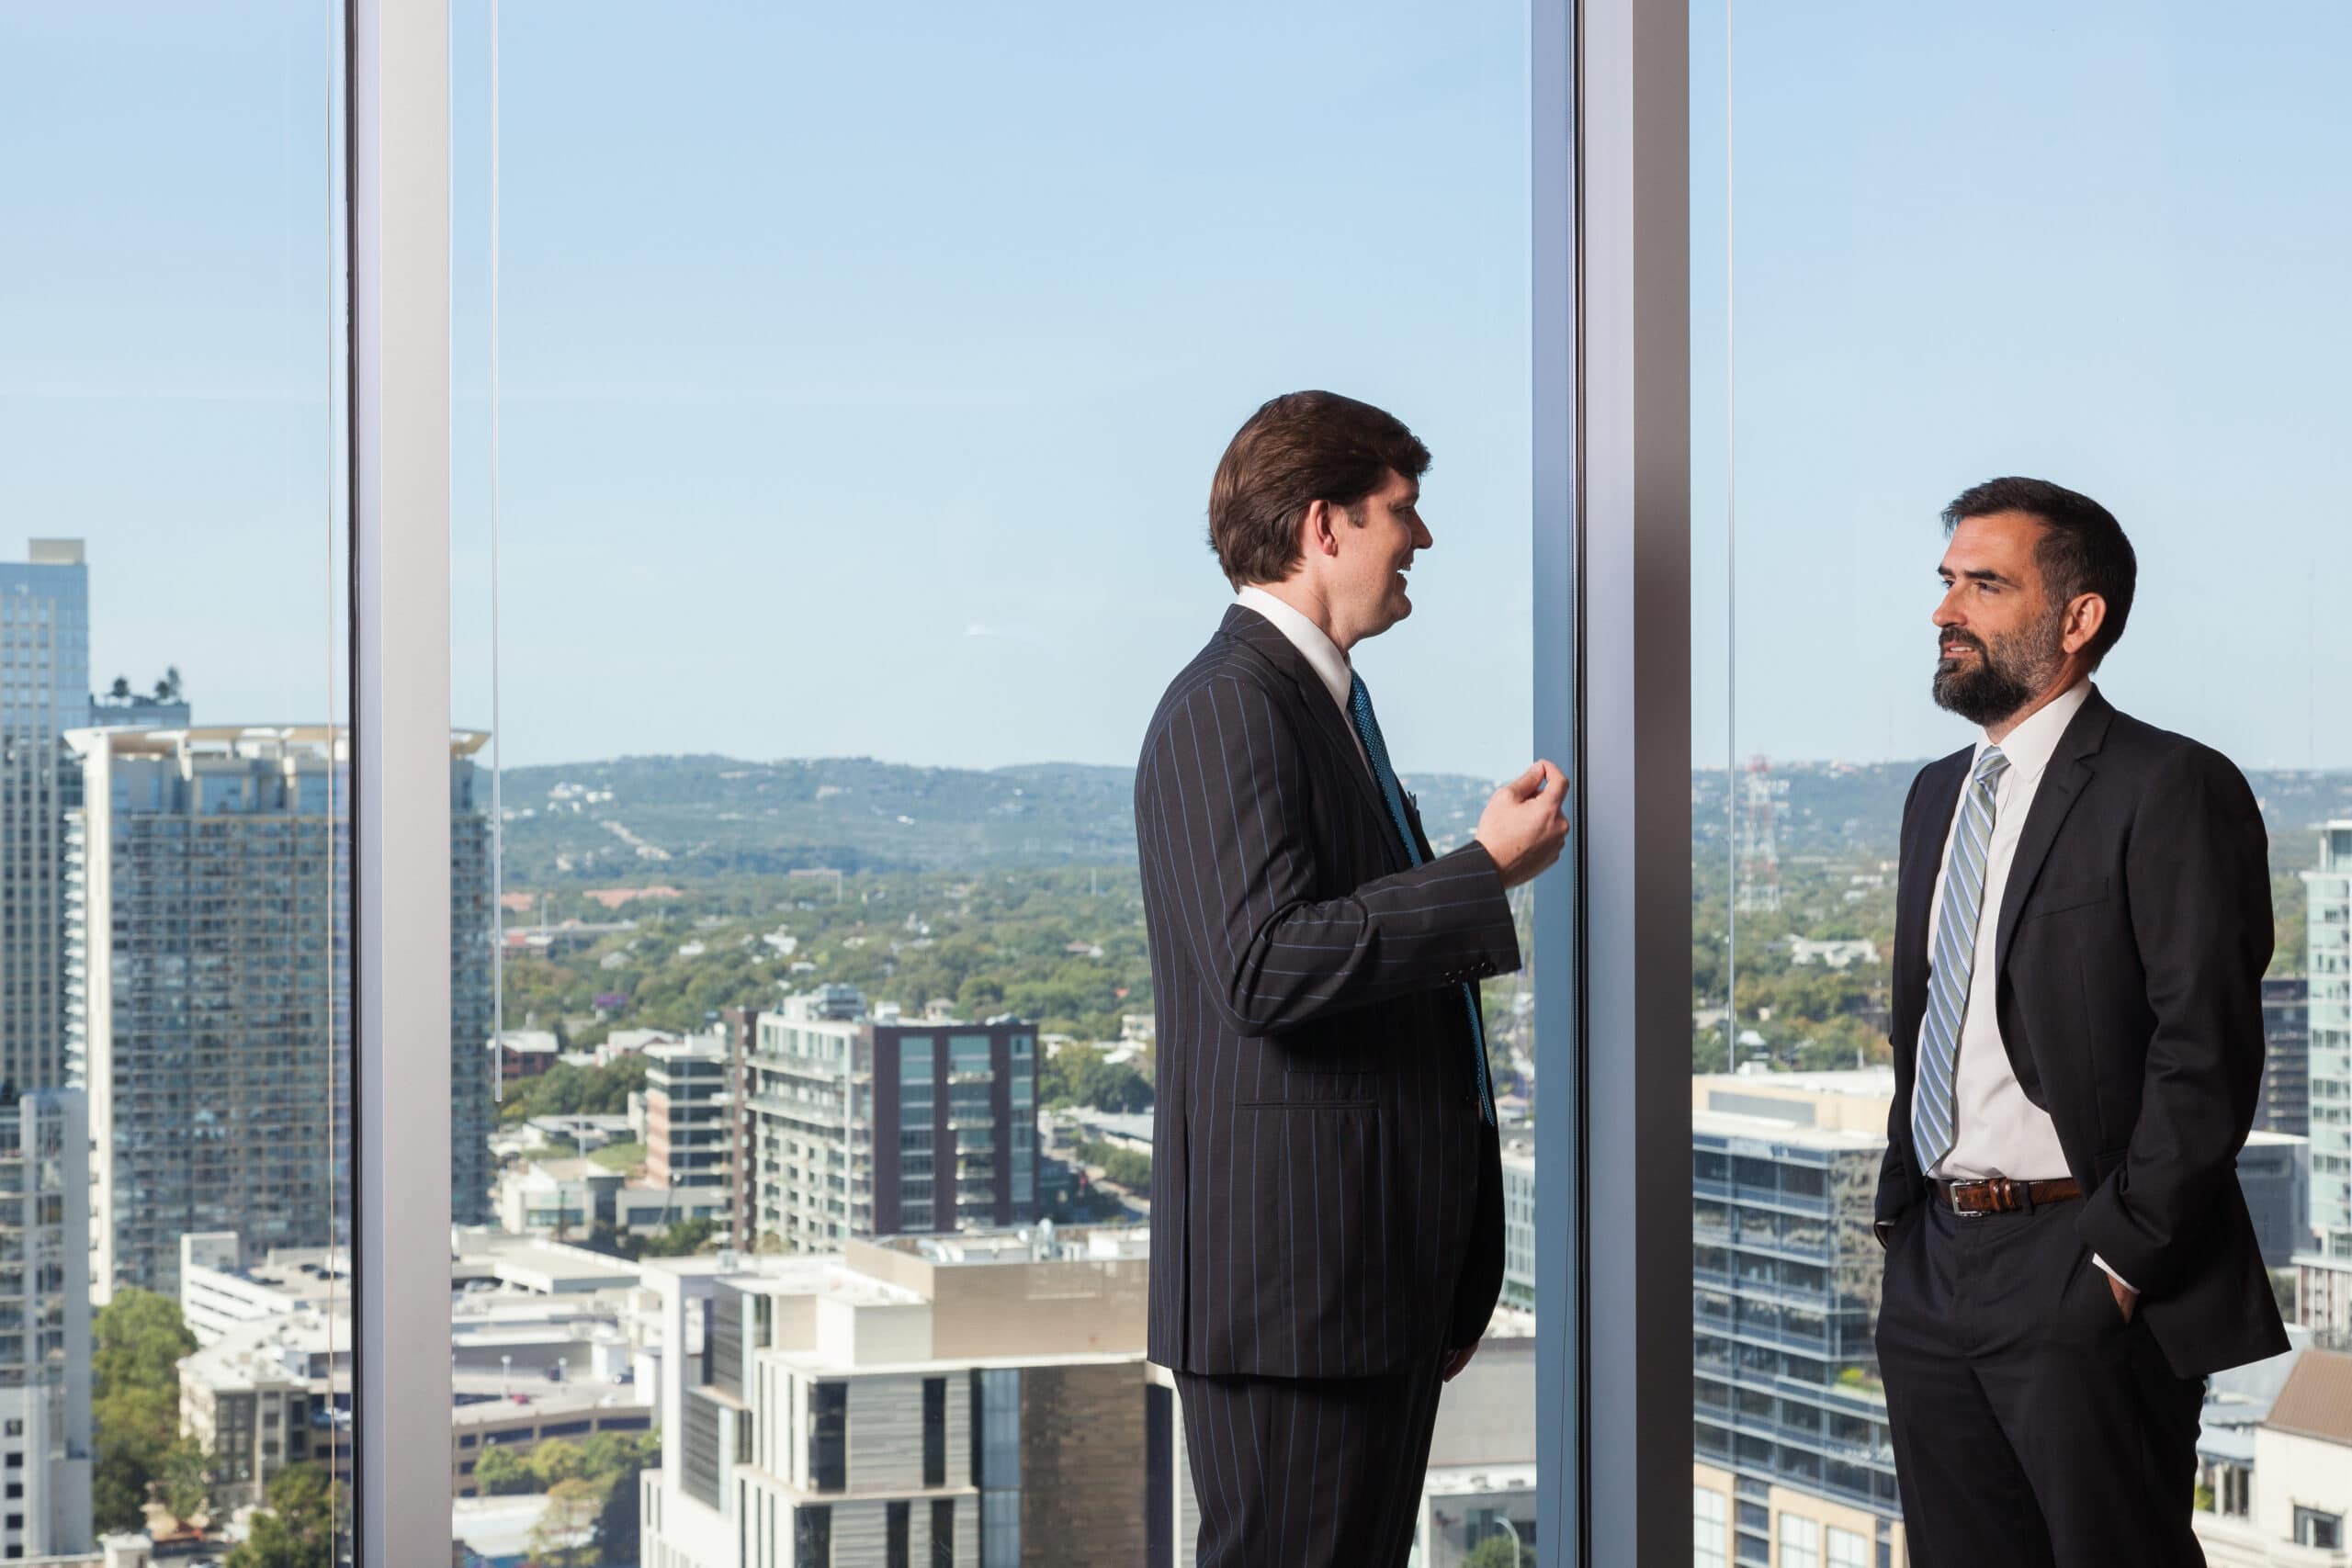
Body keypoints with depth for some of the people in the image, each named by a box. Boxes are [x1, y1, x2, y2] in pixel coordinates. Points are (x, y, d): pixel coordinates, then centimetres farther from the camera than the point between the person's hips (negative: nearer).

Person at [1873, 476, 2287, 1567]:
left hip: (2080, 1281, -8)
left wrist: (2121, 1261, -17)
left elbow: (2207, 1054, -15)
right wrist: (1898, 1213, 14)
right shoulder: (1938, 792, 16)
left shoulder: (2171, 790, -10)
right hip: (1932, 1271, 8)